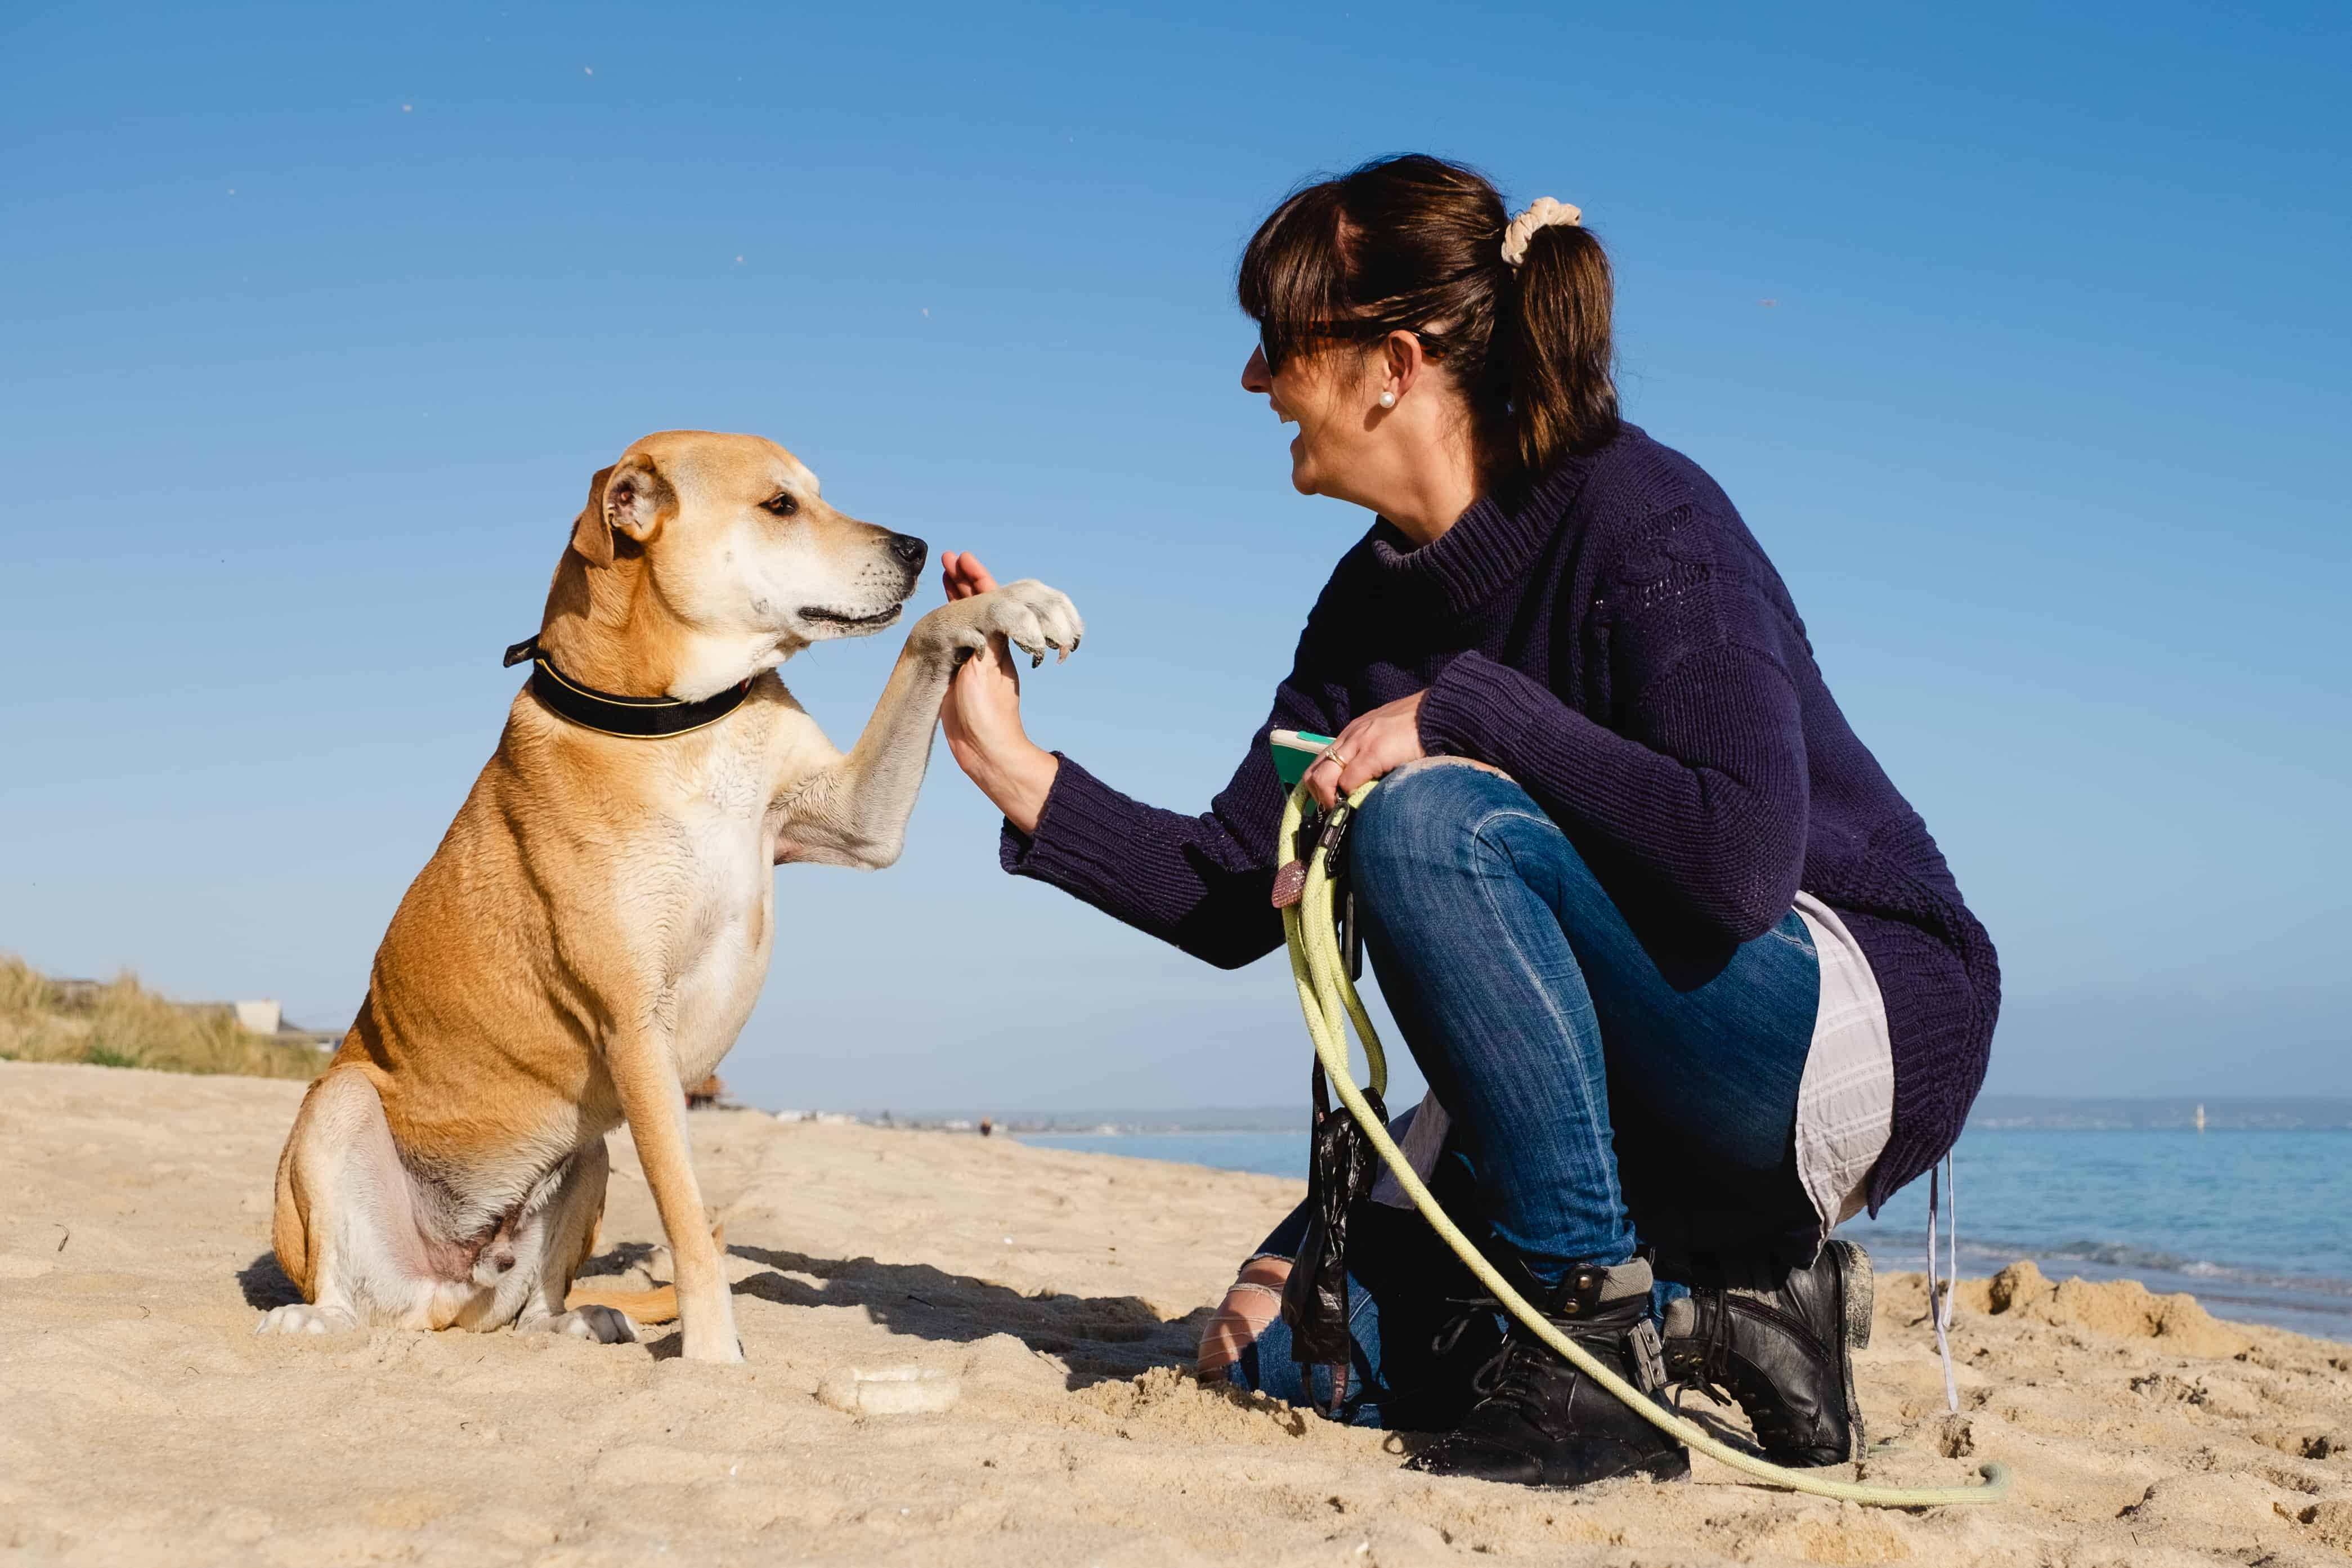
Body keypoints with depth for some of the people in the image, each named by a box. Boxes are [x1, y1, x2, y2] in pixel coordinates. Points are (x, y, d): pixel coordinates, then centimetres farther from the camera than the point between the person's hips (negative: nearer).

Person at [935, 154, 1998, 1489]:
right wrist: (1016, 765, -2)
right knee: (1286, 1333, 0)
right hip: (1640, 1092, 8)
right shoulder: (1377, 602, 3)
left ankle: (1599, 1316, -20)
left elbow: (1742, 859, -34)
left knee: (1429, 822, -30)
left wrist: (1469, 708, -27)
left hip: (1866, 1027, -7)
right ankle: (1714, 1308, 4)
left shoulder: (1641, 515, -20)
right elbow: (1234, 900, 5)